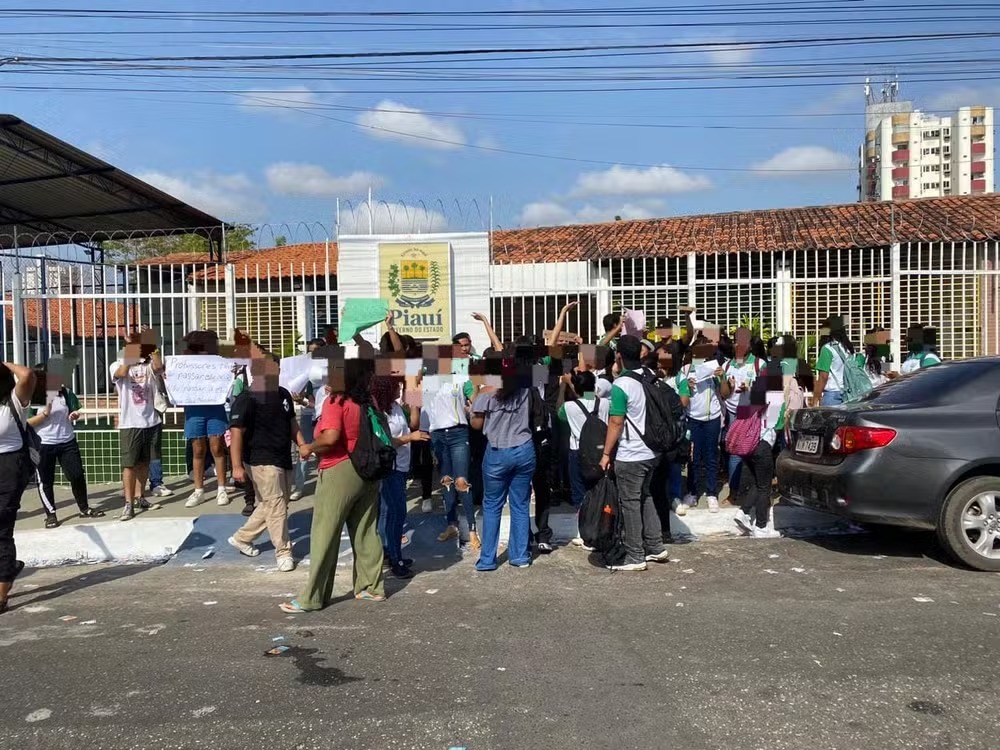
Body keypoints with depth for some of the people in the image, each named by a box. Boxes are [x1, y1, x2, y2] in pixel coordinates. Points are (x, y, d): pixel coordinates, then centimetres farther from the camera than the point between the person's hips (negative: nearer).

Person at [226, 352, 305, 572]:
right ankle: (283, 552, 7)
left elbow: (291, 422, 20)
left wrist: (301, 444, 5)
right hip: (262, 460, -8)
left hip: (283, 458, 8)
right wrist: (237, 466, -24)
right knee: (276, 504, -5)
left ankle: (242, 538, 34)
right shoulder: (247, 400, -15)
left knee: (271, 505, 17)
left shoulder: (283, 395, 8)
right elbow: (236, 432, -19)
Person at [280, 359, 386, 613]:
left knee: (324, 537, 0)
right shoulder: (369, 401, 8)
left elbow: (330, 438, -27)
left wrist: (309, 448, -12)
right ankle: (372, 587, 22)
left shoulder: (335, 402, -14)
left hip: (339, 473, -7)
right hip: (366, 472, 7)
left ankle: (311, 598, 7)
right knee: (366, 533, 15)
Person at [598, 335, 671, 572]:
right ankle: (655, 547, 25)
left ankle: (635, 556, 8)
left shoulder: (621, 384, -17)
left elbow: (616, 422, -17)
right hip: (651, 451, 8)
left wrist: (606, 453, -9)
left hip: (629, 455, -8)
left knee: (630, 503, 2)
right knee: (646, 497, 20)